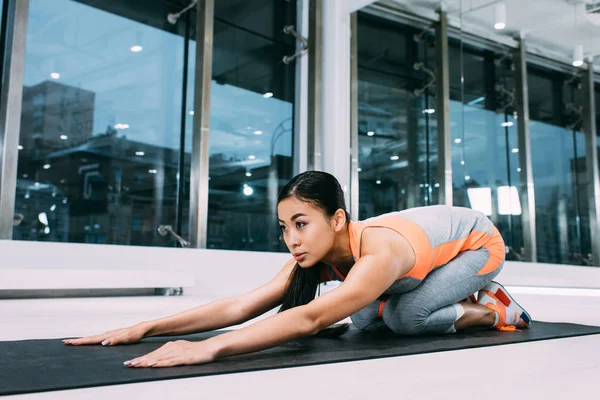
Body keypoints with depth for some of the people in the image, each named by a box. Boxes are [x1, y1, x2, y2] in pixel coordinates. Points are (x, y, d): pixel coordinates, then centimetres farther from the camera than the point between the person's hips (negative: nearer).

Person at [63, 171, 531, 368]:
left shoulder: (377, 253, -44)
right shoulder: (318, 257, -22)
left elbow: (310, 319, -58)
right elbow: (239, 306, -29)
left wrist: (209, 348, -67)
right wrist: (146, 327, -37)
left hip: (480, 240, -7)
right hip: (438, 242, 7)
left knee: (405, 316, -27)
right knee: (366, 317, -9)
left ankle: (491, 310, 0)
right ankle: (464, 300, 14)